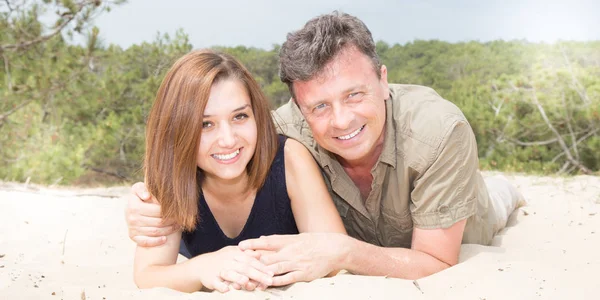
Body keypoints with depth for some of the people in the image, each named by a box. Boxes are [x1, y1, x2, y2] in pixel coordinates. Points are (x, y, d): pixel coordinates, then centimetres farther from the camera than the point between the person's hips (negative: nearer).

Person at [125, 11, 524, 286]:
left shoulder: (439, 130, -46)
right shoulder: (288, 131, -39)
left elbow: (439, 264, -39)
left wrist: (343, 253, -56)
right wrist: (156, 208, -47)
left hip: (457, 243, -1)